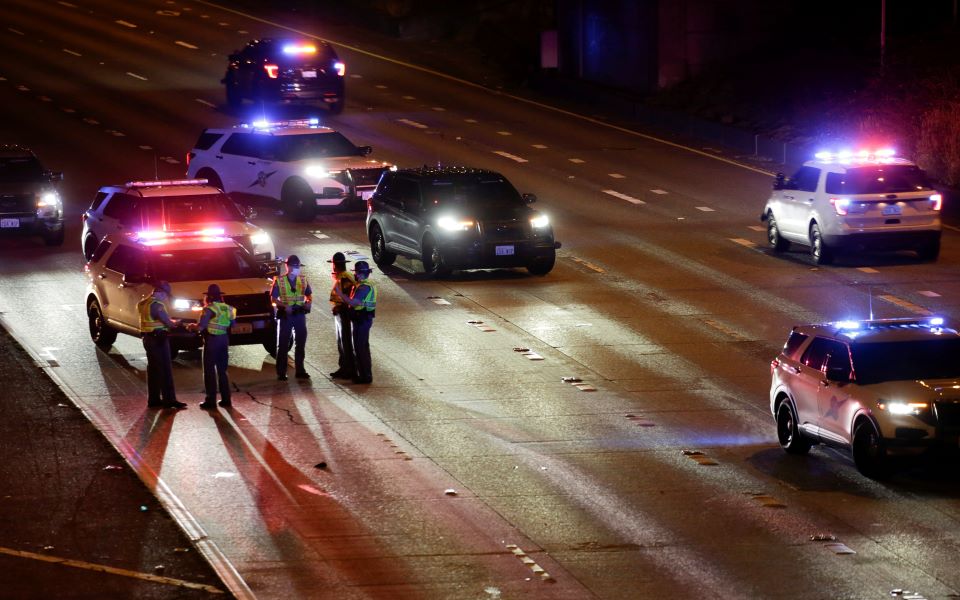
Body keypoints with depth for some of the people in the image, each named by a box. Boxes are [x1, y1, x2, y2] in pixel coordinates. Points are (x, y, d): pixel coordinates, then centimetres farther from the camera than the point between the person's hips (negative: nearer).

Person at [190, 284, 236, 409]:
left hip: (212, 340, -6)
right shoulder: (227, 308, 7)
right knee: (222, 370, 15)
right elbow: (232, 323, 11)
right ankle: (225, 398, 13)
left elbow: (201, 327, -18)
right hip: (224, 339, 6)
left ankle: (211, 400, -3)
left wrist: (193, 326, 1)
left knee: (209, 371, 0)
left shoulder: (209, 309, -13)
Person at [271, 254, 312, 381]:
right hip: (285, 315, -4)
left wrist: (309, 303, -7)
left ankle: (300, 370, 19)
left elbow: (309, 295, 15)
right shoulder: (279, 281, -4)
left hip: (300, 314, 4)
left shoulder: (303, 280, 7)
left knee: (301, 343, 9)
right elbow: (274, 298, -5)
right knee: (283, 344, 0)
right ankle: (281, 372, 2)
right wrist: (284, 306, -21)